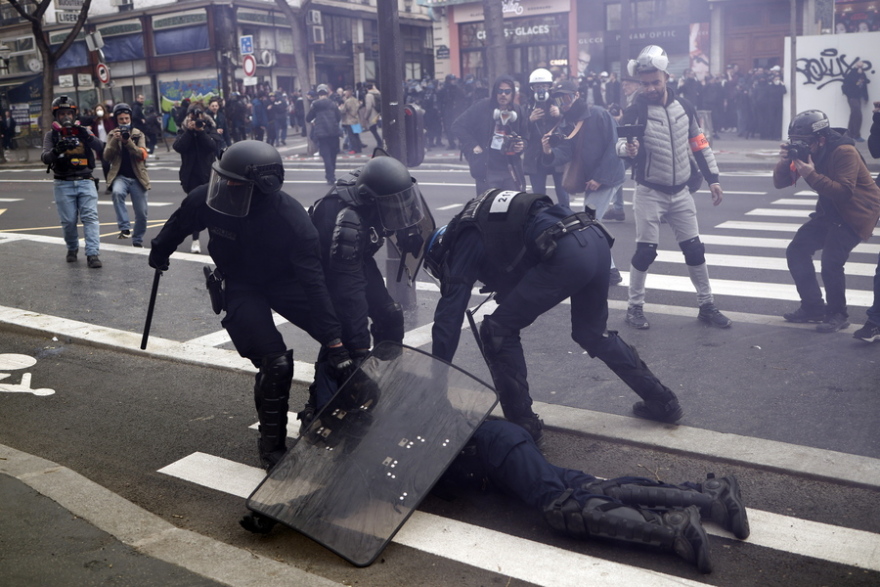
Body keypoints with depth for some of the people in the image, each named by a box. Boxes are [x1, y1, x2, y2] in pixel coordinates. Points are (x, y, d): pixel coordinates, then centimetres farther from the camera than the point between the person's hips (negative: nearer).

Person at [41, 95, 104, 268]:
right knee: (68, 220, 2)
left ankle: (92, 254, -13)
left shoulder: (83, 130, 9)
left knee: (90, 217, -10)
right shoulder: (51, 134, 4)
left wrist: (87, 136, -23)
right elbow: (45, 158, -8)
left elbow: (100, 147, -4)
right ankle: (72, 249, 25)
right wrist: (56, 150, -30)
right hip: (63, 184, 0)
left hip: (85, 181, 1)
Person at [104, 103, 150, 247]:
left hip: (137, 177, 1)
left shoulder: (138, 134, 6)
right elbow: (107, 156, -3)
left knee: (141, 213, 2)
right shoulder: (113, 134, 8)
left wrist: (128, 141, -21)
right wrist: (115, 140, -17)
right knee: (117, 192, -36)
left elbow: (142, 154, -9)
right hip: (120, 176, -1)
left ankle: (137, 241, 23)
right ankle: (124, 227, -29)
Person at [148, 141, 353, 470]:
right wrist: (159, 252, 21)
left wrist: (334, 339, -39)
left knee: (344, 336, -14)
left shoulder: (292, 219, -31)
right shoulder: (208, 201, -24)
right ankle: (271, 447, 3)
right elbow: (179, 225, 1)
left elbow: (313, 281, -33)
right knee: (275, 364, -18)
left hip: (284, 282, 1)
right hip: (239, 286, -1)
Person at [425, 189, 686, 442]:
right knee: (592, 333, 28)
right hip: (596, 239, 9)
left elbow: (449, 317, 5)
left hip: (566, 255, -9)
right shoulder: (485, 217, 31)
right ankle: (662, 401, 36)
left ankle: (522, 423, 13)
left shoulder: (463, 243, 9)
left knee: (497, 332, 7)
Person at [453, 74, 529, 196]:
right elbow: (458, 127, 0)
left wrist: (521, 146, -1)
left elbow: (525, 136, 21)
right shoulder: (482, 107, -3)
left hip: (511, 171, 4)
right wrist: (472, 146, -8)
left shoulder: (517, 112, 10)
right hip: (487, 170, -4)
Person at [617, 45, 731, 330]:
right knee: (645, 251, -4)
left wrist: (713, 179, 7)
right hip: (649, 192, -4)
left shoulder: (684, 106, 1)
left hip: (681, 192, 4)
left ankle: (707, 306, 19)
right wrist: (627, 148, -47)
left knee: (694, 249, 7)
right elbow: (621, 142, -23)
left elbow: (699, 144, 9)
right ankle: (635, 307, 12)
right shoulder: (635, 111, -11)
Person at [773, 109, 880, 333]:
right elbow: (780, 183, -3)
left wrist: (811, 175, -38)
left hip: (856, 212, -8)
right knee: (796, 251, 1)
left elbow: (844, 192, -36)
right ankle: (813, 307, 13)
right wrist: (784, 162, -22)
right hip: (830, 211, 8)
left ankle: (837, 315, -1)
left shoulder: (844, 152, -25)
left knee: (831, 262, -21)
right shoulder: (806, 152, -2)